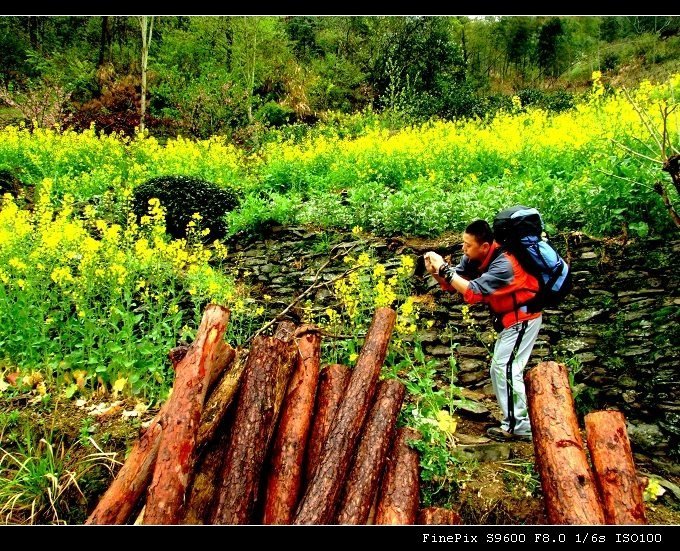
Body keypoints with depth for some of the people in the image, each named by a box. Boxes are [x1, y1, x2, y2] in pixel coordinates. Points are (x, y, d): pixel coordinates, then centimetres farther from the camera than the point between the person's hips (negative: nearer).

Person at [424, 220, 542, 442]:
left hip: (523, 318, -9)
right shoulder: (473, 259, -7)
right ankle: (515, 422, 21)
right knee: (499, 370, 12)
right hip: (509, 319, 9)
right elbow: (453, 284, -5)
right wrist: (436, 272, -25)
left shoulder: (503, 264, -31)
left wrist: (444, 269, -35)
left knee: (507, 368, -13)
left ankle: (519, 428, -5)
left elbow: (473, 292, -37)